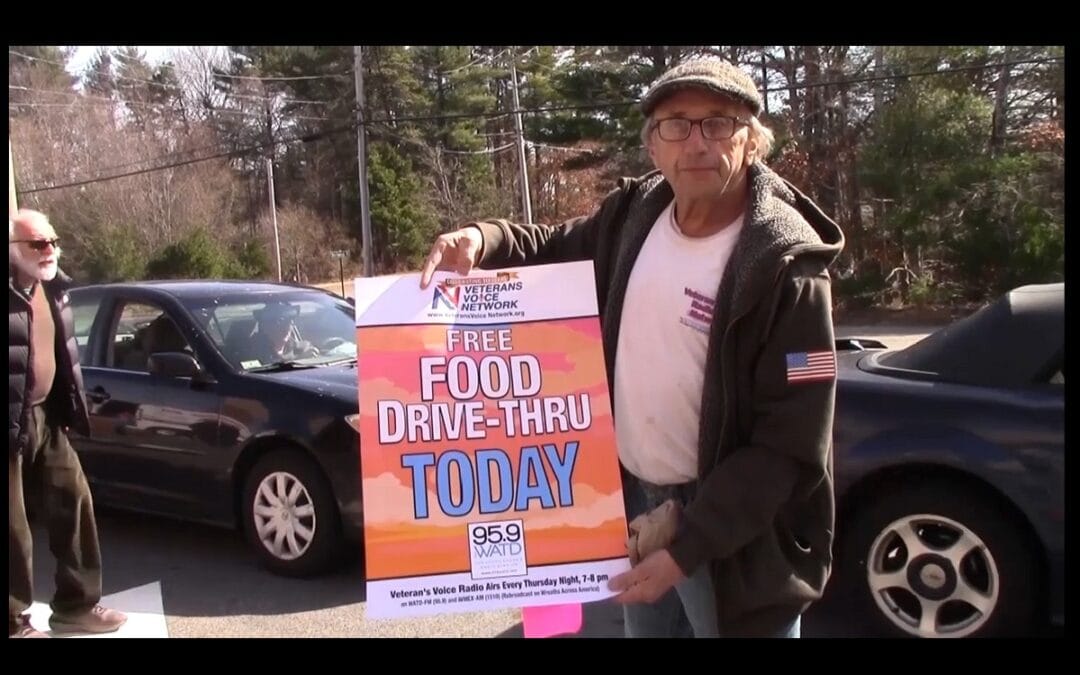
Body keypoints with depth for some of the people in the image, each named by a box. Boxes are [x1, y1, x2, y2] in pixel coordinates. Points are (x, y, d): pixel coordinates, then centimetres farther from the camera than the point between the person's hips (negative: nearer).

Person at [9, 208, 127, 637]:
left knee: (74, 501, 11)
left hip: (45, 418, 8)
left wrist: (68, 406, 18)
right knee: (14, 526, 1)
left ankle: (76, 605, 24)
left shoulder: (52, 288, 9)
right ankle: (15, 622, 16)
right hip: (13, 423, -8)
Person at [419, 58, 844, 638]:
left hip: (731, 529, -6)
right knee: (646, 627, 24)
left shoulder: (784, 268, -21)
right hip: (632, 498, 6)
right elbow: (552, 248, 13)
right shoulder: (635, 212, -3)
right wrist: (483, 239, -10)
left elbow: (790, 447, -21)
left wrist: (686, 547, -23)